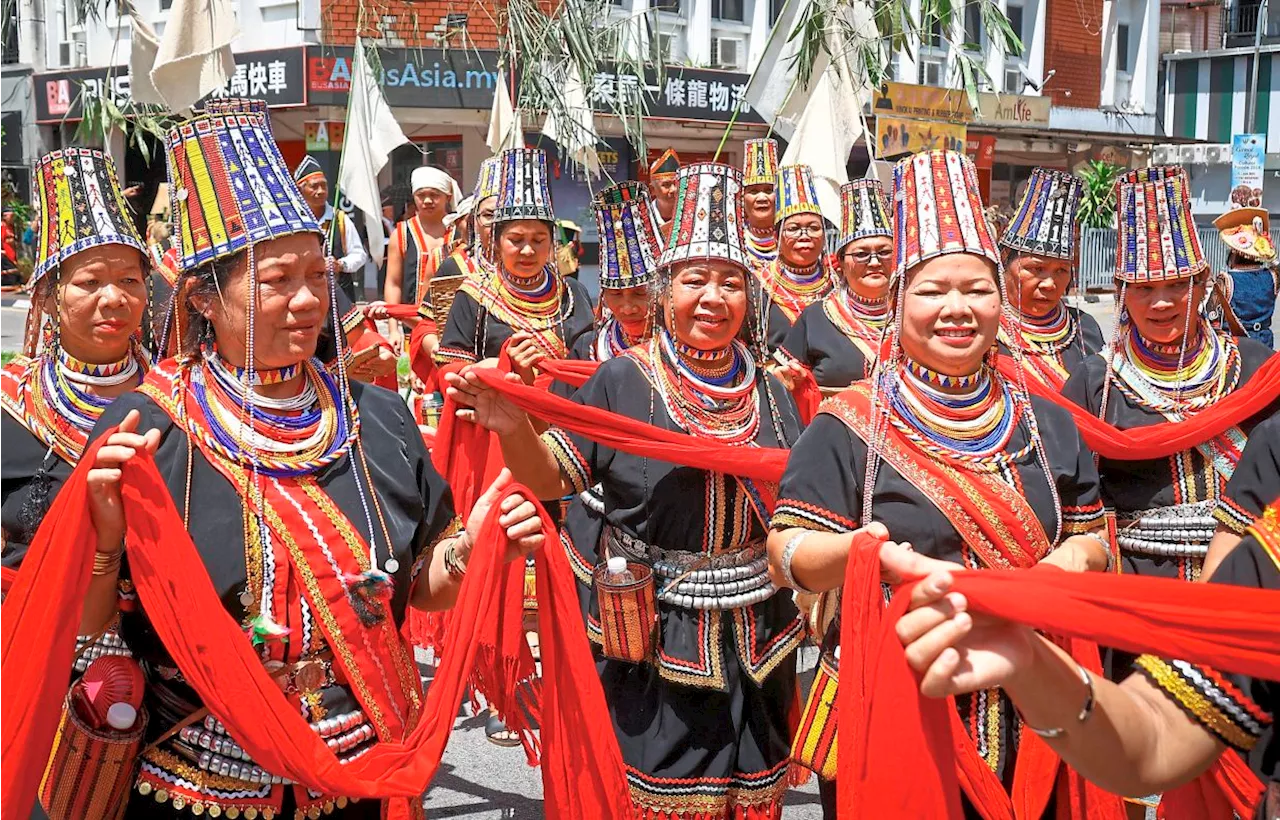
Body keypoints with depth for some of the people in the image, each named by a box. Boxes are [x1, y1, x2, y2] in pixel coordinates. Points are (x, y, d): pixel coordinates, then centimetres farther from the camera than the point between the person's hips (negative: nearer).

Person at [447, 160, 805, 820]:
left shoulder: (768, 390, 5)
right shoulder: (622, 382, -7)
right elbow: (552, 479, -10)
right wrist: (512, 428, -28)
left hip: (758, 649, 4)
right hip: (655, 650, -4)